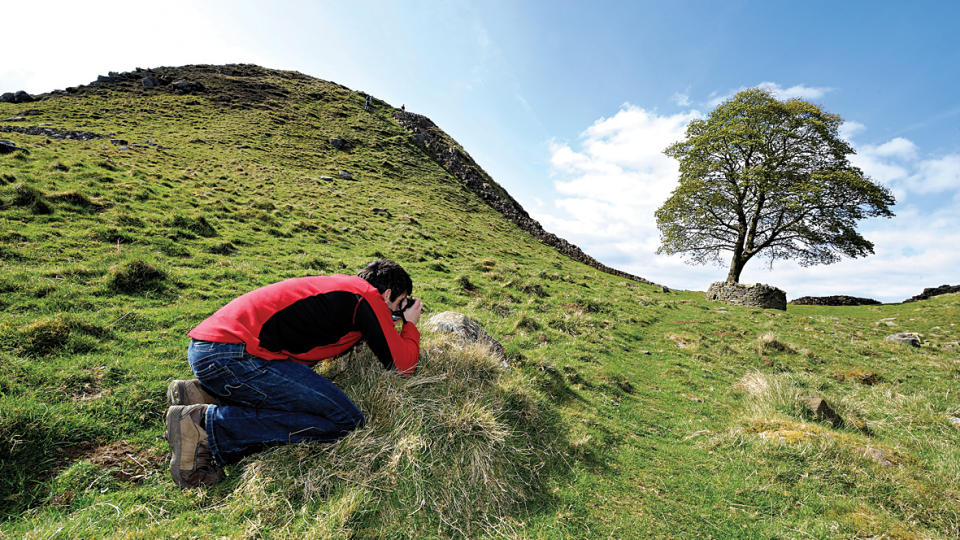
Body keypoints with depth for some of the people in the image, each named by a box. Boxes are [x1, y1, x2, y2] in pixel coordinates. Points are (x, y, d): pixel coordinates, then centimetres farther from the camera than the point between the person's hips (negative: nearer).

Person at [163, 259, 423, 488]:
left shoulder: (339, 285, 22)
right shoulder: (368, 296, -4)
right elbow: (403, 364, -3)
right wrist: (410, 324, 16)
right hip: (233, 354, -10)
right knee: (345, 419, -11)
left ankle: (203, 395, 12)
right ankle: (207, 423, -10)